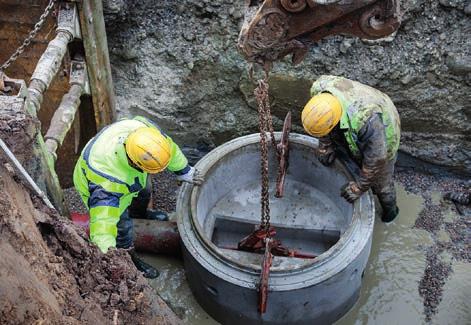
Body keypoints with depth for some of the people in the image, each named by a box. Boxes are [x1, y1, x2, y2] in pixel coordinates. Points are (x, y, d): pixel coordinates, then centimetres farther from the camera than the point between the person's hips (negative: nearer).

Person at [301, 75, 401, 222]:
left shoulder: (366, 120, -48)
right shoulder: (319, 89, -33)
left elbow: (376, 158, -34)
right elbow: (321, 117, -10)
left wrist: (358, 187, -25)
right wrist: (325, 146, -9)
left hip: (381, 136, -5)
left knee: (379, 180, 15)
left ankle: (390, 208, 47)